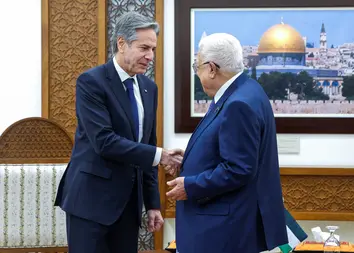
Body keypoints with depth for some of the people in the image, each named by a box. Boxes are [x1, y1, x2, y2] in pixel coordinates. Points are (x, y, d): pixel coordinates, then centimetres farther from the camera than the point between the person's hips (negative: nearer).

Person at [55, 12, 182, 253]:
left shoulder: (148, 87, 10)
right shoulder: (91, 81, -12)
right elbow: (104, 141, -21)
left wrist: (153, 203, 11)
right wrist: (158, 155, -20)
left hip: (129, 200, 7)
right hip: (91, 198, -6)